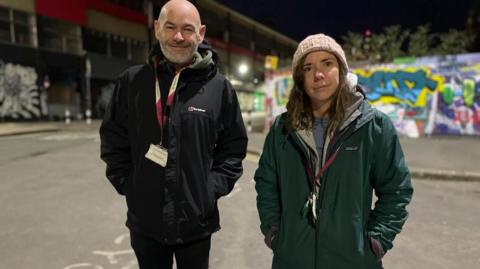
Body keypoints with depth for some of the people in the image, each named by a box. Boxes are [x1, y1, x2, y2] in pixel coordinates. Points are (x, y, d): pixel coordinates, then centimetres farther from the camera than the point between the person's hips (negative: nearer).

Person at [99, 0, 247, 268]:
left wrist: (212, 188, -5)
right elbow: (113, 141, 6)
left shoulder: (219, 87, -3)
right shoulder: (132, 81, -1)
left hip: (196, 221, 0)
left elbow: (234, 147, 2)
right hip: (145, 221, 1)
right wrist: (127, 184, -2)